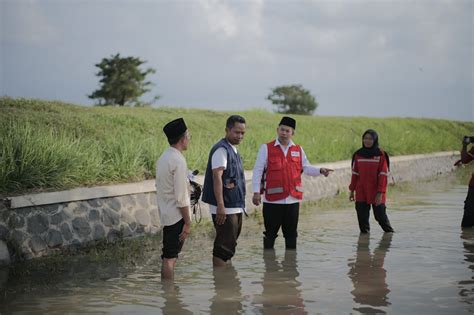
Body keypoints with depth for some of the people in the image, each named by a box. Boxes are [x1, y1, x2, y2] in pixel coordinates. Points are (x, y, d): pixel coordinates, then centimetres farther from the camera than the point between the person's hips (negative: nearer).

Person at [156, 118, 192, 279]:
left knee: (168, 257, 14)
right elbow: (181, 197, -19)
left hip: (165, 214, 9)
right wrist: (187, 223, -12)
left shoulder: (163, 157, 10)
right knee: (170, 258, -4)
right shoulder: (178, 161, -18)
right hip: (176, 216, -9)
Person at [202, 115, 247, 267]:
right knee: (223, 248, -8)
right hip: (225, 208, -10)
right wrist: (220, 206, -31)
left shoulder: (233, 150, 15)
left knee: (229, 246, 16)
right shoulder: (221, 149, -15)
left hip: (235, 207, 10)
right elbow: (216, 177, -24)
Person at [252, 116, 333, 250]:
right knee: (270, 233, 2)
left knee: (291, 233, 10)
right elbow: (258, 171, -2)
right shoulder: (266, 148, 0)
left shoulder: (298, 150, 11)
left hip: (293, 199, 4)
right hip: (273, 200, -4)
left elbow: (306, 168, 11)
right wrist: (256, 192, -9)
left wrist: (320, 170, -8)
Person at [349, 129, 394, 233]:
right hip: (361, 193, 3)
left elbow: (383, 175, -8)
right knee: (362, 216, 3)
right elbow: (355, 173, 10)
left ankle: (390, 233, 24)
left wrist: (380, 193, -14)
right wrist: (352, 190, 8)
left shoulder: (381, 155, -7)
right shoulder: (358, 154, 5)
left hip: (376, 193, -3)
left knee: (380, 215, 4)